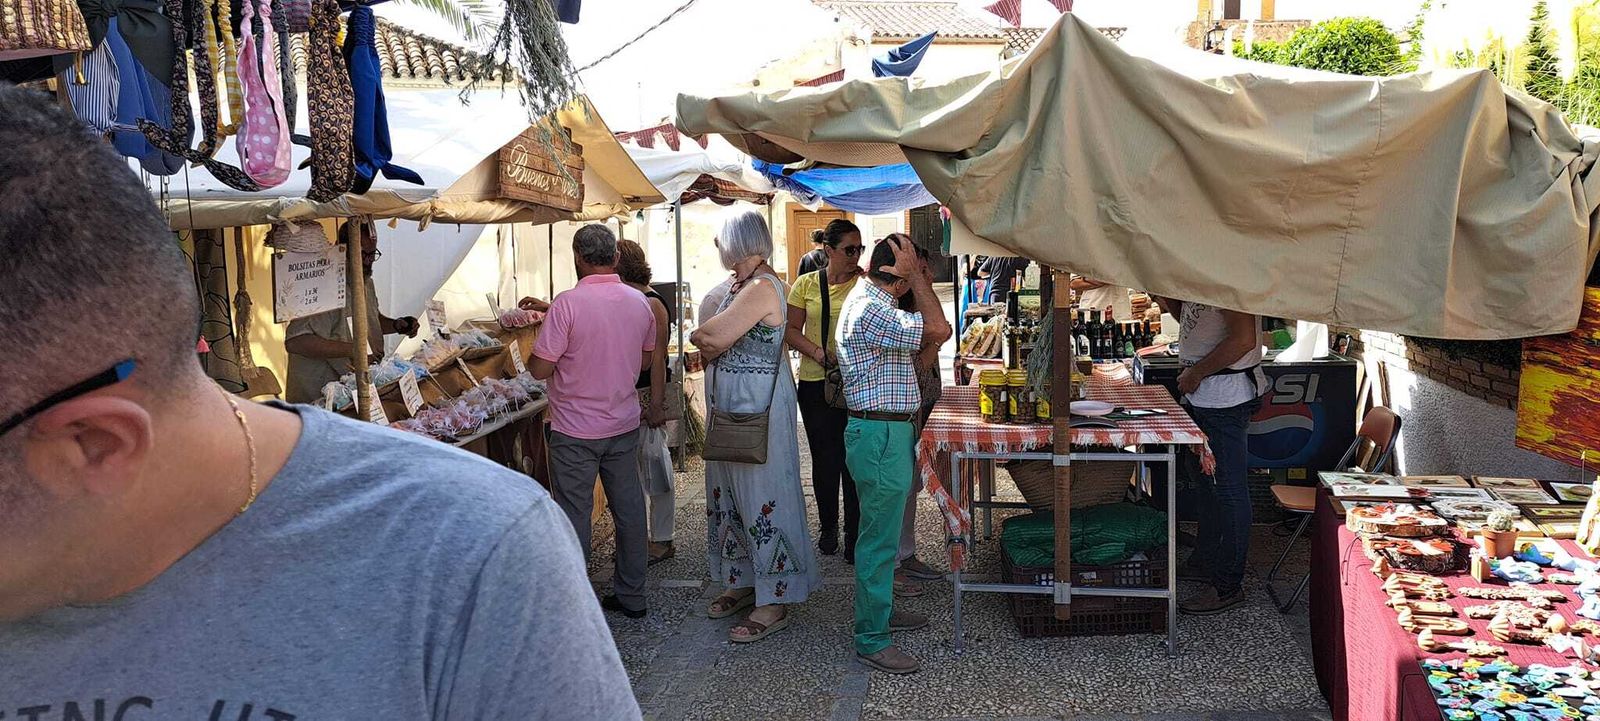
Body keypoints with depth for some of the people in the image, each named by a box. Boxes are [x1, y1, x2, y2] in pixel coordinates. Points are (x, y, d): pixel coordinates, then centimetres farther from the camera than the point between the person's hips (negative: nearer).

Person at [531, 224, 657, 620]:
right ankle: (632, 596, 24)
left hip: (576, 431, -5)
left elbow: (540, 369, -15)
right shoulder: (639, 302, 1)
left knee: (574, 516, 4)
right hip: (624, 424, 5)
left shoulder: (567, 304, -18)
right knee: (629, 509, 13)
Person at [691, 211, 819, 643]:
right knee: (731, 495, 17)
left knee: (763, 500, -3)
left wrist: (701, 336, -2)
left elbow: (712, 339, -22)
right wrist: (712, 342, -9)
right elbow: (716, 347, 11)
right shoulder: (741, 287, 14)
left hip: (758, 411, -10)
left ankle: (774, 601, 5)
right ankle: (744, 581, 31)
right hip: (731, 408, 10)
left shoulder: (762, 288, -18)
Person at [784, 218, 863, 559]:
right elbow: (792, 330, 3)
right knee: (824, 458, 10)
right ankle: (828, 525, 29)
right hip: (815, 383, 1)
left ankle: (854, 534, 13)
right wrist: (820, 355, -10)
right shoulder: (806, 284, 3)